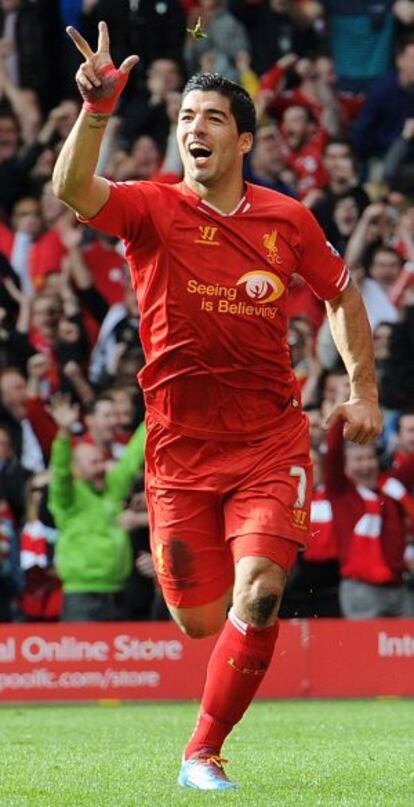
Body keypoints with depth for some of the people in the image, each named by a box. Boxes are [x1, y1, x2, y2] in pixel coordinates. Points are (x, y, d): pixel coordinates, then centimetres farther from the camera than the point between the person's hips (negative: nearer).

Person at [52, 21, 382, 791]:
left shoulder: (287, 220, 1)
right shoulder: (153, 209, -5)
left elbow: (342, 294, 18)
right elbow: (71, 188, -25)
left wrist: (362, 390, 11)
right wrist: (98, 107, -40)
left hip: (271, 443, 0)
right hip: (181, 448, 0)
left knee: (257, 596, -19)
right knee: (200, 620, 4)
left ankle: (202, 754, -5)